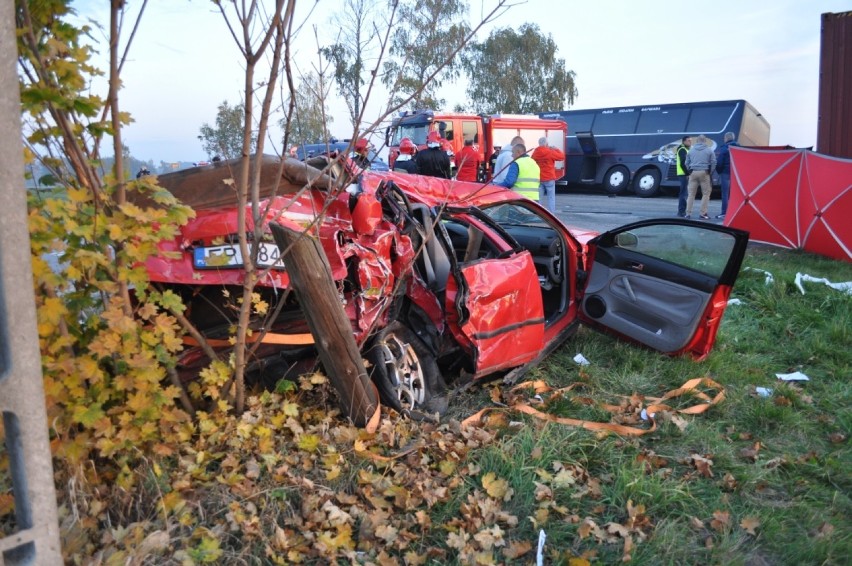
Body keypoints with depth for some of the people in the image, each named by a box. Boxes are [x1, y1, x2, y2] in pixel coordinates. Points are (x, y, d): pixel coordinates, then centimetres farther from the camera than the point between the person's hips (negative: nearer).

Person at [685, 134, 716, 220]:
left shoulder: (691, 150, 9)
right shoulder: (709, 150, 1)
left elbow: (687, 162, 12)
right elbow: (713, 162, -1)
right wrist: (710, 172, 8)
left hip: (693, 173, 3)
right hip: (704, 173, -3)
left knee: (691, 194, 7)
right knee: (706, 193, 3)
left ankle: (688, 213, 4)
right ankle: (703, 214, -2)